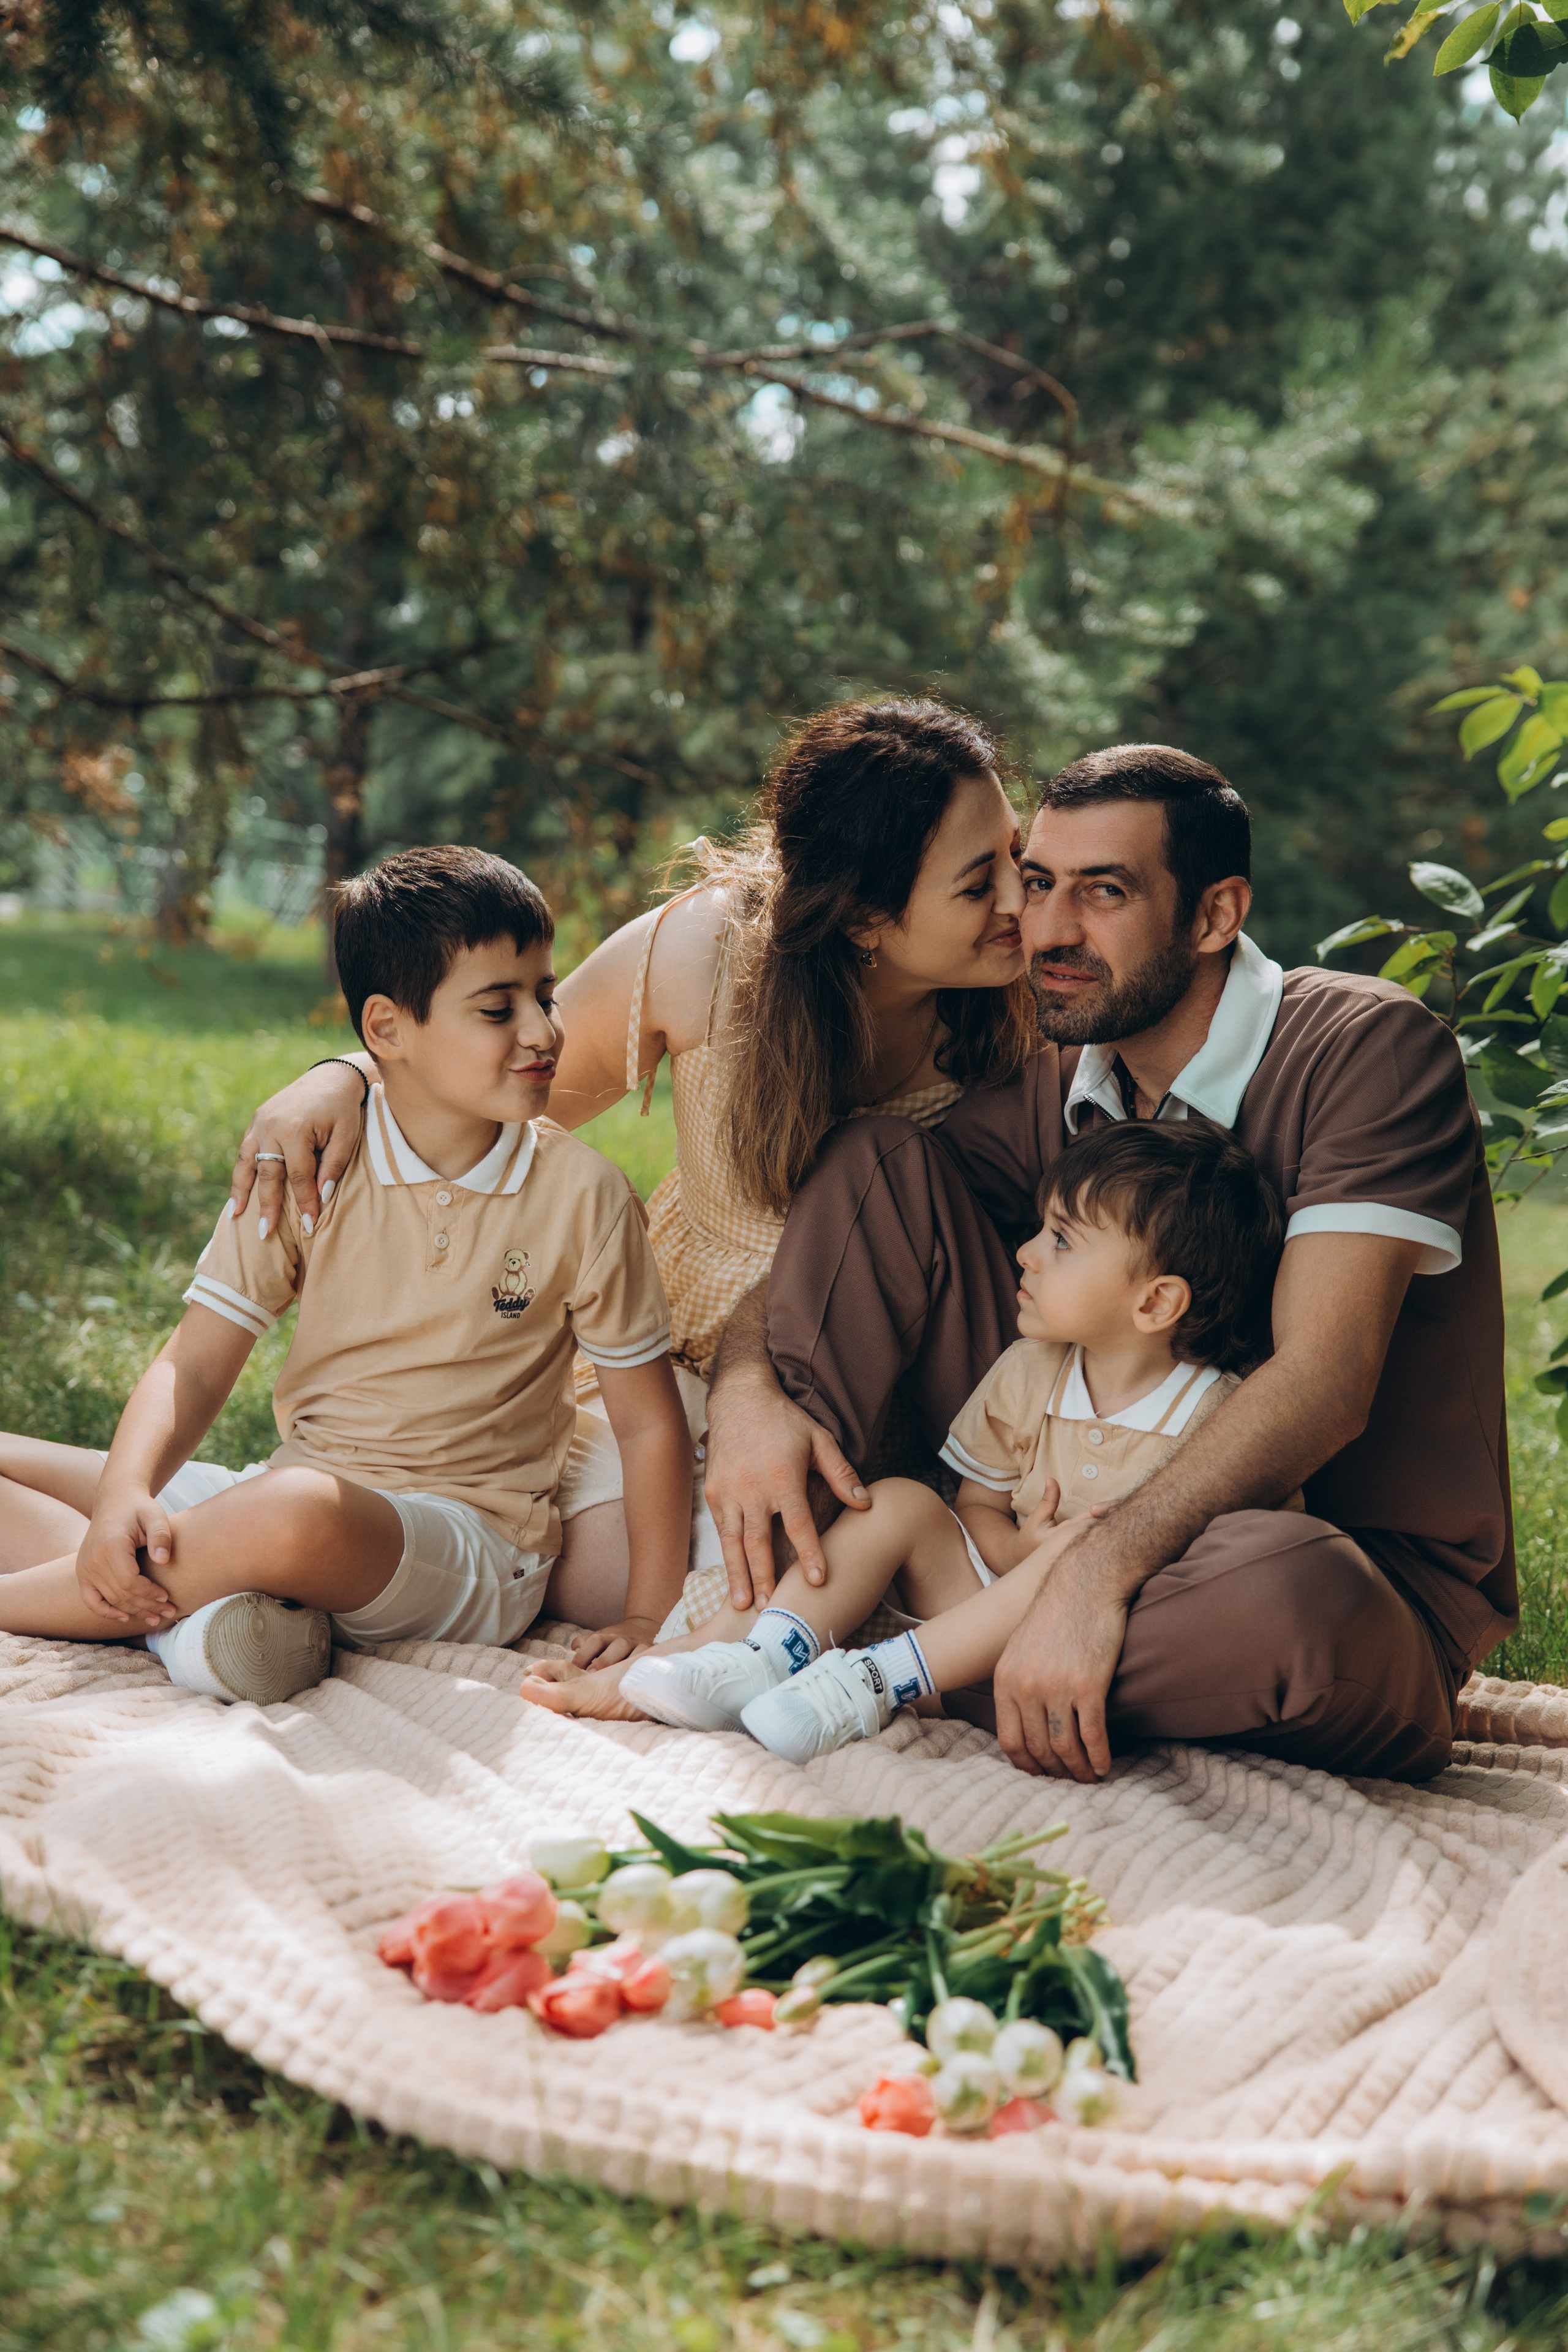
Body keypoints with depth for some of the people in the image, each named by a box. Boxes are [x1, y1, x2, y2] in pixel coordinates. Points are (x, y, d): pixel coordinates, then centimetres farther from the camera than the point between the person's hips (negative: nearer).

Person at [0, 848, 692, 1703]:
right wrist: (124, 1497, -24)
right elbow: (193, 1367, -4)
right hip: (286, 1496, 4)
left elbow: (649, 1423, 1)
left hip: (471, 1546, -4)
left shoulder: (582, 1195, -5)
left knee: (299, 1511, -39)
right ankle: (179, 1603, -23)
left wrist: (648, 1618, -8)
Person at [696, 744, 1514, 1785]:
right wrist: (747, 1389, -20)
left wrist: (1098, 1575, -37)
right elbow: (809, 1273, 4)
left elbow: (1323, 1385, -26)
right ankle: (768, 1610, -15)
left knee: (1292, 1591, -45)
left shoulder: (1366, 1047, -14)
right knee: (875, 1158, -5)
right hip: (1107, 1522, 5)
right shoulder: (1051, 1092, 4)